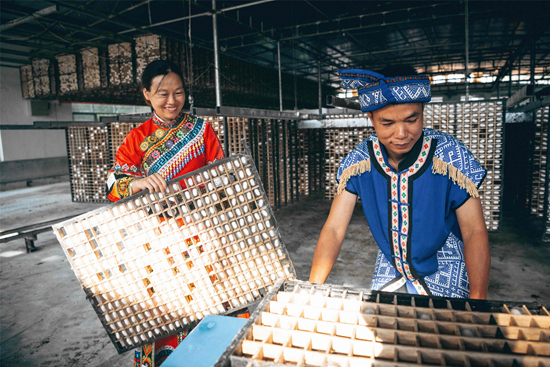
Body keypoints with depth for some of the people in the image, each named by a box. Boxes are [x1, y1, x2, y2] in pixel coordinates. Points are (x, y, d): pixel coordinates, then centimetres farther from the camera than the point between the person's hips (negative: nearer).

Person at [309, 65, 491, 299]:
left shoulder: (452, 157, -22)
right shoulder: (357, 162, -18)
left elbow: (474, 233, -18)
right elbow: (334, 230, -17)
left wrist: (477, 299, -27)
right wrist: (312, 288, -27)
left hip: (444, 269, -2)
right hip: (390, 265, 2)